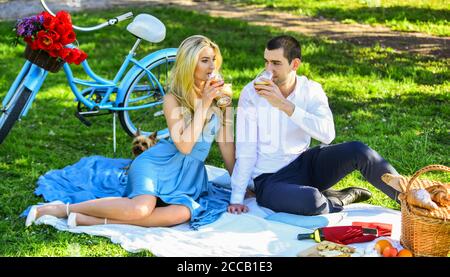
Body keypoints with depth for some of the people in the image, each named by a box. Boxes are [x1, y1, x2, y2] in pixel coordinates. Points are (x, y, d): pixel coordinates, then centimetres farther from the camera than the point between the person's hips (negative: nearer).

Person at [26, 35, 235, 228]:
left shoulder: (220, 96, 7)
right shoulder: (173, 99, -5)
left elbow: (228, 148, 9)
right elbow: (184, 146, -17)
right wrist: (203, 105, -18)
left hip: (191, 175, 4)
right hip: (159, 164, -4)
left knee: (183, 213, -31)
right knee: (141, 208, -34)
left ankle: (91, 220, -26)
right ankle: (64, 208, -14)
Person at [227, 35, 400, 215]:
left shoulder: (311, 90, -3)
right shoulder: (251, 93, -9)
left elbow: (327, 134, -22)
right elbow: (245, 150, -12)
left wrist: (284, 105, -30)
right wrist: (237, 198, -18)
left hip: (305, 164, 3)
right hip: (268, 179, -3)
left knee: (357, 151, -20)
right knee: (310, 201, -35)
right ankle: (344, 198, -2)